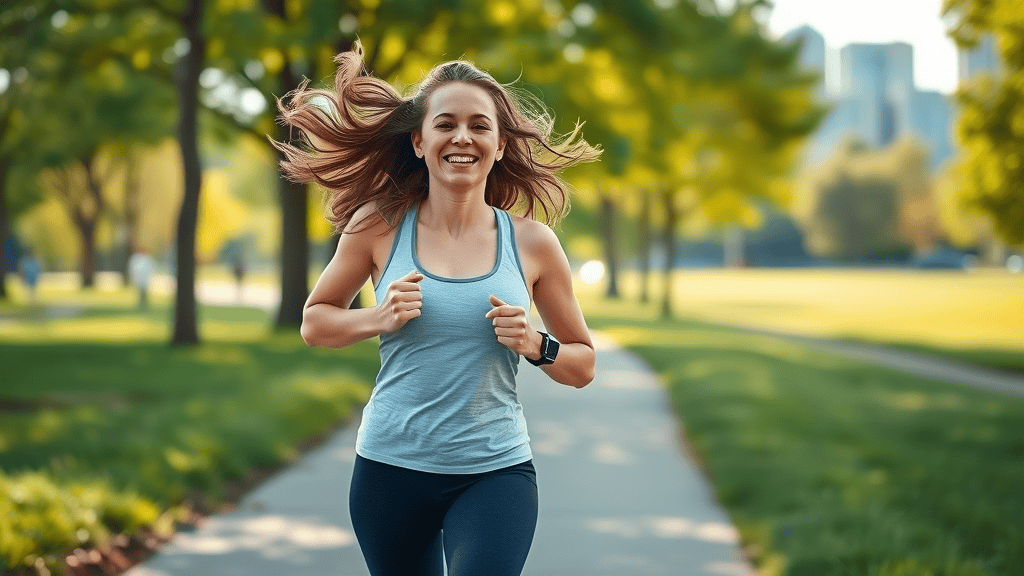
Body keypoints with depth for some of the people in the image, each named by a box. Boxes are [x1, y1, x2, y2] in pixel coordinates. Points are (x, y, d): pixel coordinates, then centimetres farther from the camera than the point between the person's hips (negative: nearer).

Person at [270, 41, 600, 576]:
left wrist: (535, 345, -11)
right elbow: (314, 320, 11)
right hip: (391, 467, 1)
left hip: (495, 472, -1)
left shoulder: (532, 244, 0)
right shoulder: (379, 226, -1)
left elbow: (582, 365, 10)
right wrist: (378, 319, -8)